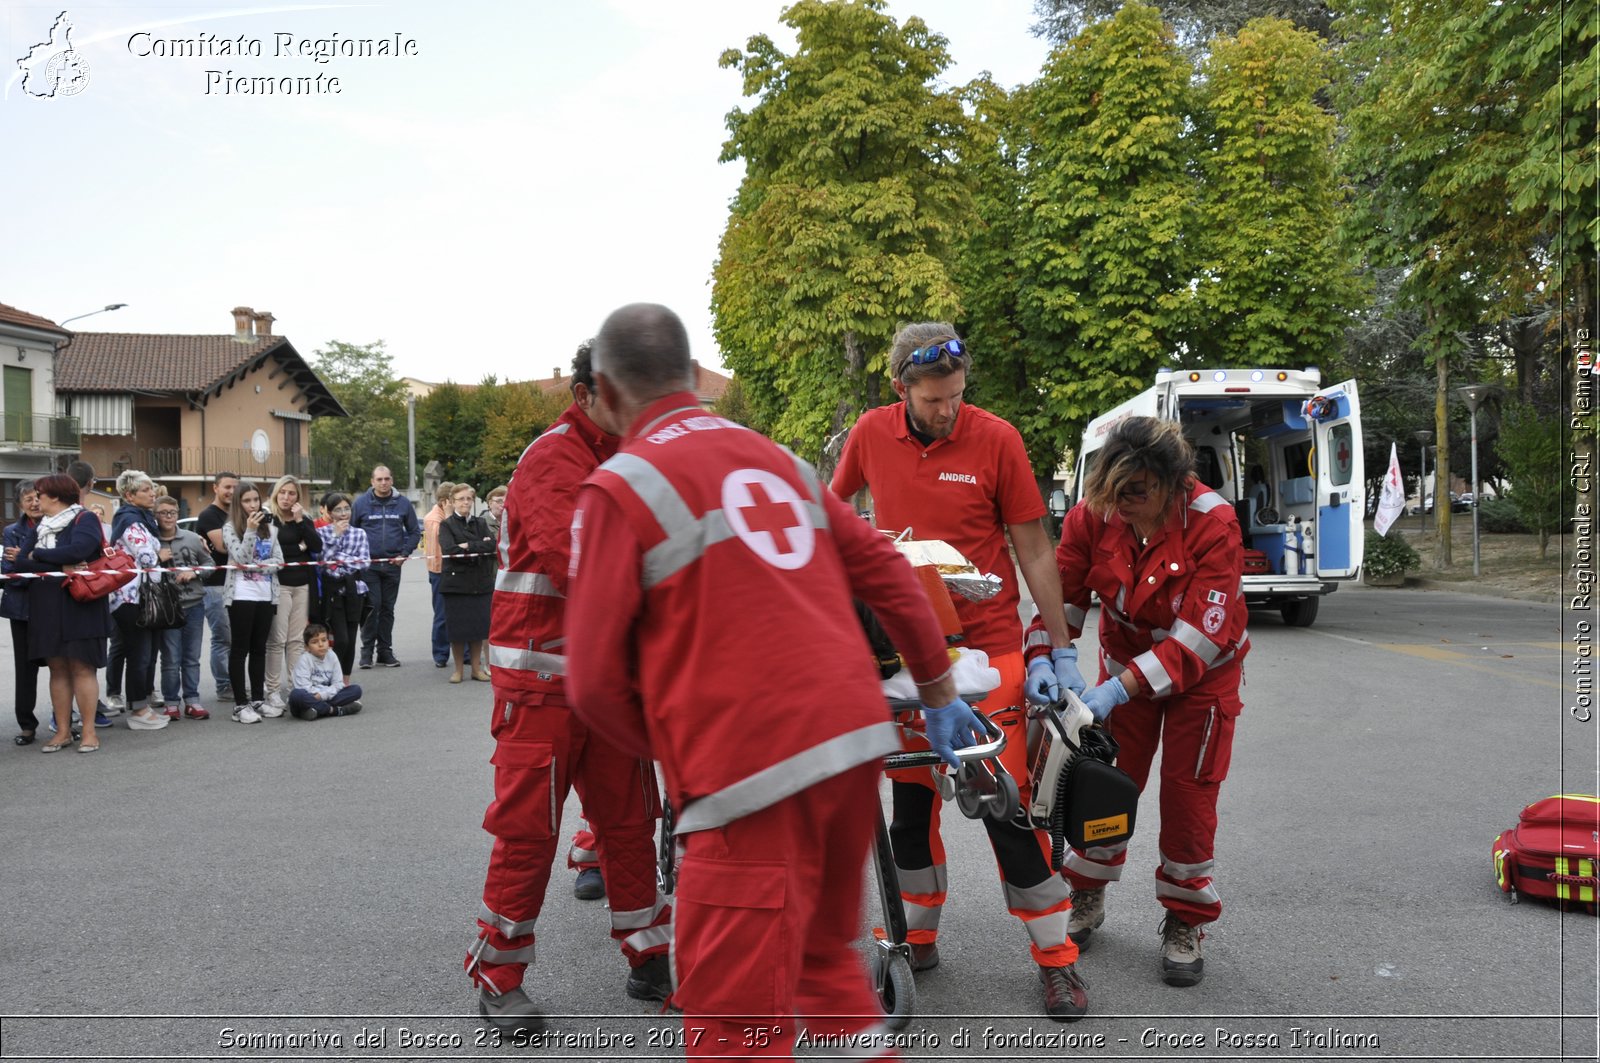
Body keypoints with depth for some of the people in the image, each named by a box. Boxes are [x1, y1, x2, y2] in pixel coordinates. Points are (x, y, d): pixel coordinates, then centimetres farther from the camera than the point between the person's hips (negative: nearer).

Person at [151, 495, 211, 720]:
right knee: (171, 659, 2)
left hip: (194, 604, 3)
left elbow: (209, 563, 12)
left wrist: (193, 572, -5)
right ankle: (171, 702, 13)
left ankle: (191, 701, 19)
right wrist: (156, 560, -18)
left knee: (192, 658, 10)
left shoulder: (191, 538, 3)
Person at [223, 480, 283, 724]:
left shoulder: (269, 528, 10)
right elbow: (241, 557, -15)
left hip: (266, 595, 5)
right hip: (241, 595, -5)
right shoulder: (230, 528, -3)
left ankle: (258, 699, 17)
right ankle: (240, 704, 1)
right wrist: (250, 530, -21)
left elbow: (278, 561, 3)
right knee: (240, 648, 0)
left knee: (259, 648, 10)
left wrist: (254, 566, -12)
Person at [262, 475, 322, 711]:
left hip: (302, 584, 5)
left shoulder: (305, 519, 12)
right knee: (277, 639, -4)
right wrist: (296, 548, -8)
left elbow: (317, 546, -2)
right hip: (279, 583, -5)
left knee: (297, 639, 9)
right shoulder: (267, 517, -3)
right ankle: (273, 690, 2)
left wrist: (300, 521, -8)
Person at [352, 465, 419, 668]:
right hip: (368, 565, -2)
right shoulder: (361, 503, 0)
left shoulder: (403, 503, 4)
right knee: (372, 606, -7)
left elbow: (414, 531, 10)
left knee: (388, 608, 9)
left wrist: (404, 553, -1)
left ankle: (385, 650, 17)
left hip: (393, 564, 2)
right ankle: (367, 650, 1)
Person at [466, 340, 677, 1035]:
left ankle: (650, 961, 23)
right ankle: (497, 976, 16)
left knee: (630, 818, 10)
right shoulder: (554, 460, -13)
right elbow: (577, 560, -27)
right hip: (541, 677, -7)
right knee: (528, 825, 0)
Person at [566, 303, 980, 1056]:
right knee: (825, 958, 24)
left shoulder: (619, 489, -3)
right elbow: (888, 573, 17)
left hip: (753, 768, -7)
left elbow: (596, 681, -4)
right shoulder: (778, 460, 16)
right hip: (856, 739, 7)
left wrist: (668, 748, 13)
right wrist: (939, 694, 25)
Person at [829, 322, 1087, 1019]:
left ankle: (1056, 958, 12)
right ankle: (918, 937, 30)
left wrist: (1061, 647, -2)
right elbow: (835, 508, 18)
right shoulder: (871, 434, -1)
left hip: (986, 643, -3)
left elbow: (1033, 552, -3)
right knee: (910, 793, 11)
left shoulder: (995, 439, -9)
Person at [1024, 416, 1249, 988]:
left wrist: (1121, 688, -41)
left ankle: (1184, 922, 18)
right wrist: (1048, 659, -32)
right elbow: (1062, 591, -15)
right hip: (1126, 658, 3)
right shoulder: (1092, 513, -21)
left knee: (1188, 789, -1)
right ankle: (1087, 897, 27)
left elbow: (1201, 635, -34)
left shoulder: (1214, 523, -31)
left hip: (1205, 669, -3)